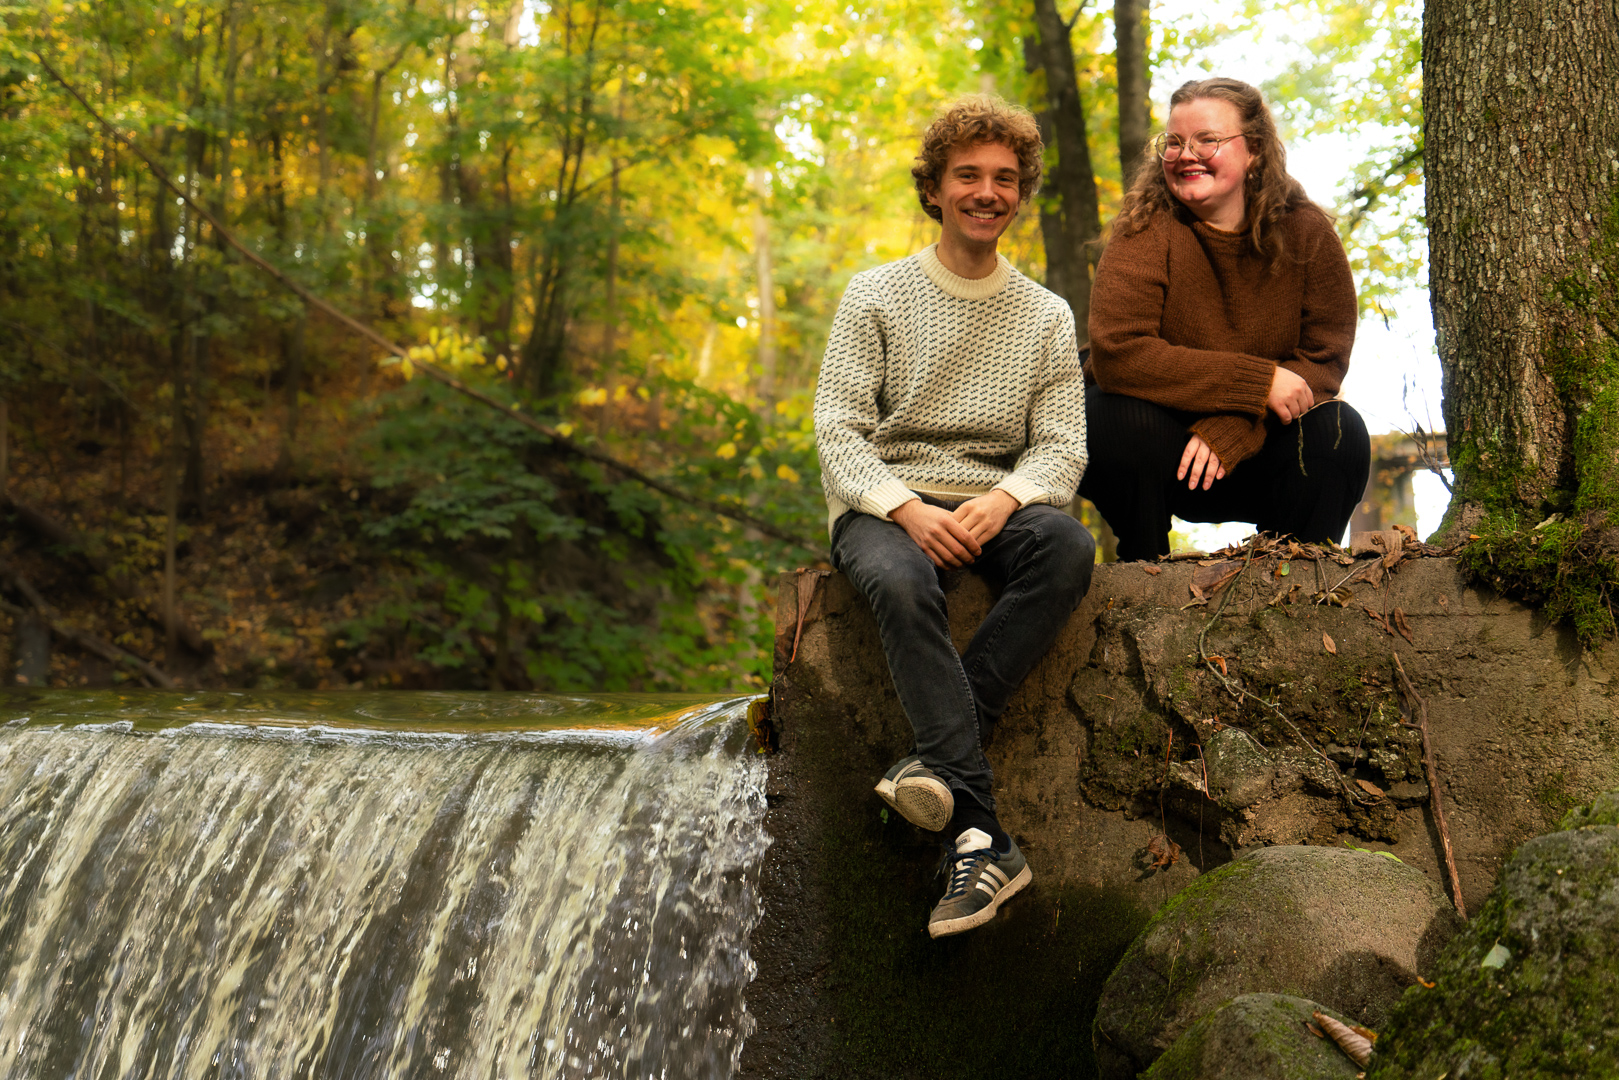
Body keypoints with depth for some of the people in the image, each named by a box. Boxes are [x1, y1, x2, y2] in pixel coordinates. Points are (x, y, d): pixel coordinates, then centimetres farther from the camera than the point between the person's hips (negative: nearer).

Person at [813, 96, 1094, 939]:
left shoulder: (1046, 317, 14)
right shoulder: (876, 297, 7)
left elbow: (1062, 447, 5)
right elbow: (837, 431, -2)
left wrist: (1003, 501, -18)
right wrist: (908, 509, -20)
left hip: (994, 505, 2)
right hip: (884, 504, -2)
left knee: (1068, 544, -34)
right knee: (900, 583, -38)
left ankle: (940, 756, -37)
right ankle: (981, 840, -47)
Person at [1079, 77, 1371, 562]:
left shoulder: (1306, 231, -6)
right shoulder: (1148, 230, -15)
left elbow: (1325, 360, -11)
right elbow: (1118, 355, -27)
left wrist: (1228, 429, -28)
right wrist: (1258, 382, -29)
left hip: (1250, 454, 2)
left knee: (1339, 432, -23)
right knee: (1123, 420, -32)